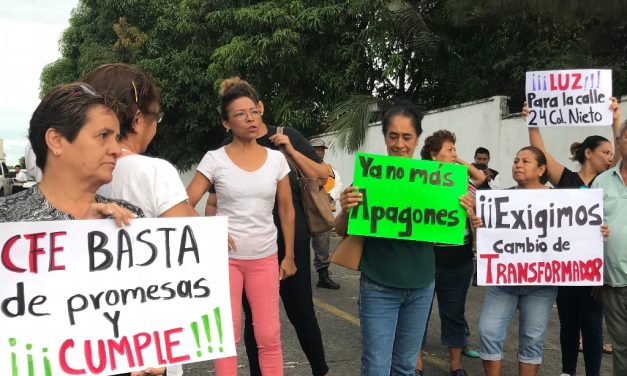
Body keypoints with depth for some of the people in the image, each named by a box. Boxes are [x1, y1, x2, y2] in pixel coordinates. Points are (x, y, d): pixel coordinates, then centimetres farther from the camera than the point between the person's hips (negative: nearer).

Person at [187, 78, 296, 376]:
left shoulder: (276, 159, 1)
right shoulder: (214, 159, -6)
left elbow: (286, 210, 7)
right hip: (226, 257, -2)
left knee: (269, 336, 7)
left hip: (265, 257, 2)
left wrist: (289, 256, 7)